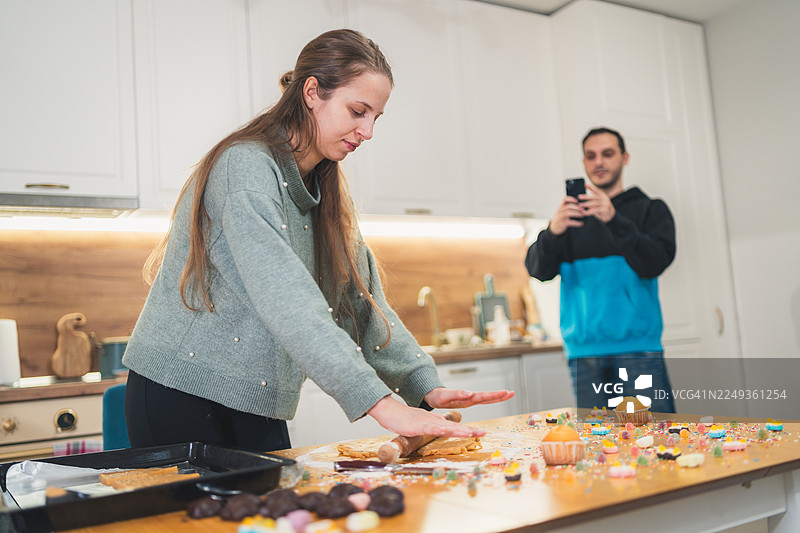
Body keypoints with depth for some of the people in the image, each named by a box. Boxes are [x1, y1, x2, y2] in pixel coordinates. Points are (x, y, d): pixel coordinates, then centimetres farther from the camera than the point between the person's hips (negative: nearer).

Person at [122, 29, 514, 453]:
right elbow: (285, 301, -31)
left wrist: (426, 386, -9)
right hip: (183, 395, -7)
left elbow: (361, 297, 3)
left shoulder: (325, 194, 8)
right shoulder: (245, 167, -19)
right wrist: (381, 403, -37)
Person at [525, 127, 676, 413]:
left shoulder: (650, 209, 11)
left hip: (637, 347, -2)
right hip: (584, 350, 2)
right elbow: (538, 270, 3)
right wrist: (552, 232, -19)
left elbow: (654, 263, -7)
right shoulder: (571, 214, 17)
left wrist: (614, 220, -21)